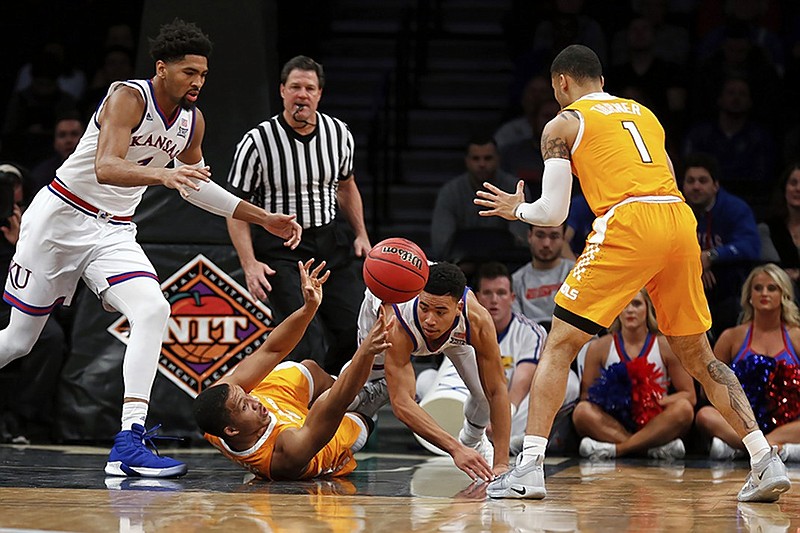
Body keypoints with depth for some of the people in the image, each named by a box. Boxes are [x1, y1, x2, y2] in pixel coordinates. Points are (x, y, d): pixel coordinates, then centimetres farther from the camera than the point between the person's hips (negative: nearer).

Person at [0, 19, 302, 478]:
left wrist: (264, 219, 14)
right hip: (61, 218, -5)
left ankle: (129, 443, -27)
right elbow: (106, 168, -34)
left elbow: (196, 185, 19)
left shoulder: (193, 122, 2)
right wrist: (162, 173, -52)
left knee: (154, 310, -20)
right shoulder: (129, 98, -20)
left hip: (115, 231, 5)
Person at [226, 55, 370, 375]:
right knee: (307, 340, -20)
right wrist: (249, 264, -17)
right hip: (280, 250, -5)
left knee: (357, 332, 0)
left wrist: (361, 235, 12)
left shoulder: (338, 133, 2)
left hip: (328, 241, 5)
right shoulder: (258, 142, -12)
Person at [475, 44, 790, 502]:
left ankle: (530, 468, -7)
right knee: (698, 356, 17)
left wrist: (517, 210, 28)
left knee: (560, 345, 3)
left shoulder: (564, 124, 11)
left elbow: (554, 212, 6)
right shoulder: (643, 113, 28)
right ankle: (766, 460, 8)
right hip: (681, 223, 5)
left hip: (628, 224, -5)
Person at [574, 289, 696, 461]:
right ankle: (656, 447, -37)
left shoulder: (666, 346, 5)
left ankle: (616, 448, -34)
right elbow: (585, 395, 7)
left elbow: (690, 396, 2)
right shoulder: (600, 347, 8)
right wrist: (603, 398, -16)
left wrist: (658, 401, -16)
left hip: (654, 425, 0)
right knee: (582, 412, -30)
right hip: (613, 424, 1)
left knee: (683, 409, -31)